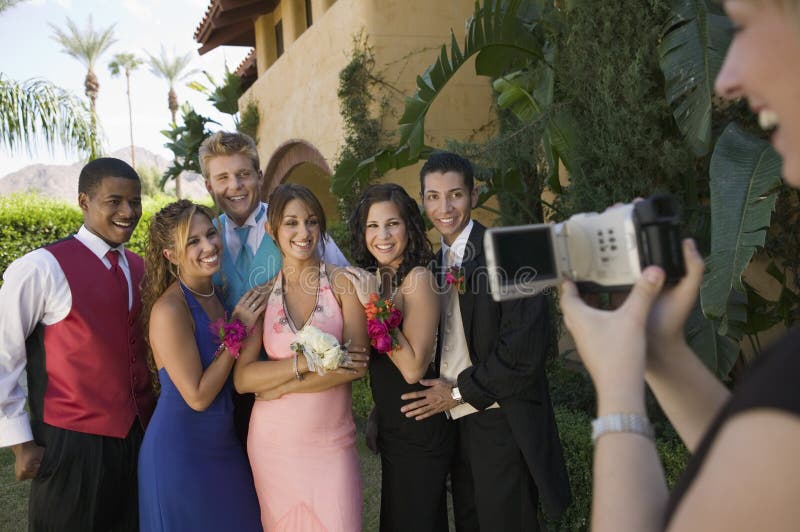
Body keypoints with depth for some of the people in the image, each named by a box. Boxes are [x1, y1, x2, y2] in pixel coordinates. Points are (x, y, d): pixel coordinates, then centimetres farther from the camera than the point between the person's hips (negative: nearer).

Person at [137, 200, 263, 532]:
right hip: (180, 451, -7)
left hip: (224, 445, 7)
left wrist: (256, 324, -8)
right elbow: (198, 397, -21)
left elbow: (238, 381, 4)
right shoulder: (169, 309, -21)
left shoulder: (218, 295, 1)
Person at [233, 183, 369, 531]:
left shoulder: (343, 282, -4)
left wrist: (279, 386, -11)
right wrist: (307, 363, -19)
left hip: (332, 444, -2)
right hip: (273, 445, 2)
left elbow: (358, 364, -11)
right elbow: (242, 379, -6)